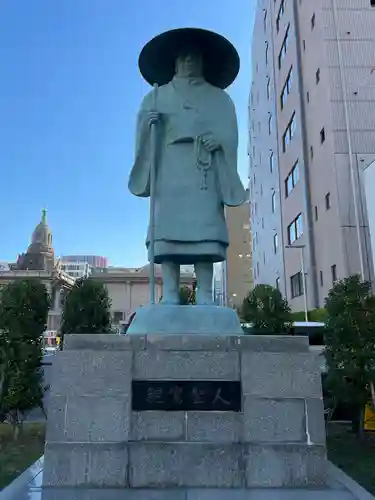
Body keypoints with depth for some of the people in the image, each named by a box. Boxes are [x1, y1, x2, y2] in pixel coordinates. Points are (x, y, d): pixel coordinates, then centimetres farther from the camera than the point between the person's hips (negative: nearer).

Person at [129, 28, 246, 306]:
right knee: (169, 226, -13)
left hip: (204, 168, 0)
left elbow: (230, 131, 12)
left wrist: (219, 139, -10)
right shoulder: (158, 96, 26)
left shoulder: (219, 98, 25)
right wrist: (148, 122, -10)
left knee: (204, 228, -15)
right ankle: (170, 295, -14)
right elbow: (143, 130, 12)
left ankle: (205, 296, -16)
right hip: (170, 166, 1)